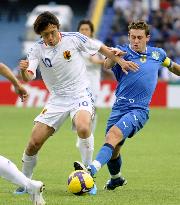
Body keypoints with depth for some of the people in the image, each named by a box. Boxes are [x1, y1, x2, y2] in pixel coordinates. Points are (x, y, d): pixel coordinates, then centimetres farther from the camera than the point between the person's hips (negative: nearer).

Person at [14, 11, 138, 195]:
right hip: (57, 100, 2)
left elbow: (100, 48, 7)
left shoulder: (73, 38, -9)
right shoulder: (37, 50, -6)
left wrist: (120, 60, 6)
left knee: (83, 128, -34)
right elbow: (28, 78, -19)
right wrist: (23, 70, -41)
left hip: (80, 95, -2)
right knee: (34, 143, -7)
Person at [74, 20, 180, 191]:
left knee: (114, 135, -26)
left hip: (139, 110, -2)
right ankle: (116, 179, 37)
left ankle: (92, 169, -44)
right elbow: (107, 65, -22)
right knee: (113, 148, 6)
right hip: (119, 107, 2)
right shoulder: (124, 51, 0)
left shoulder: (157, 54, 10)